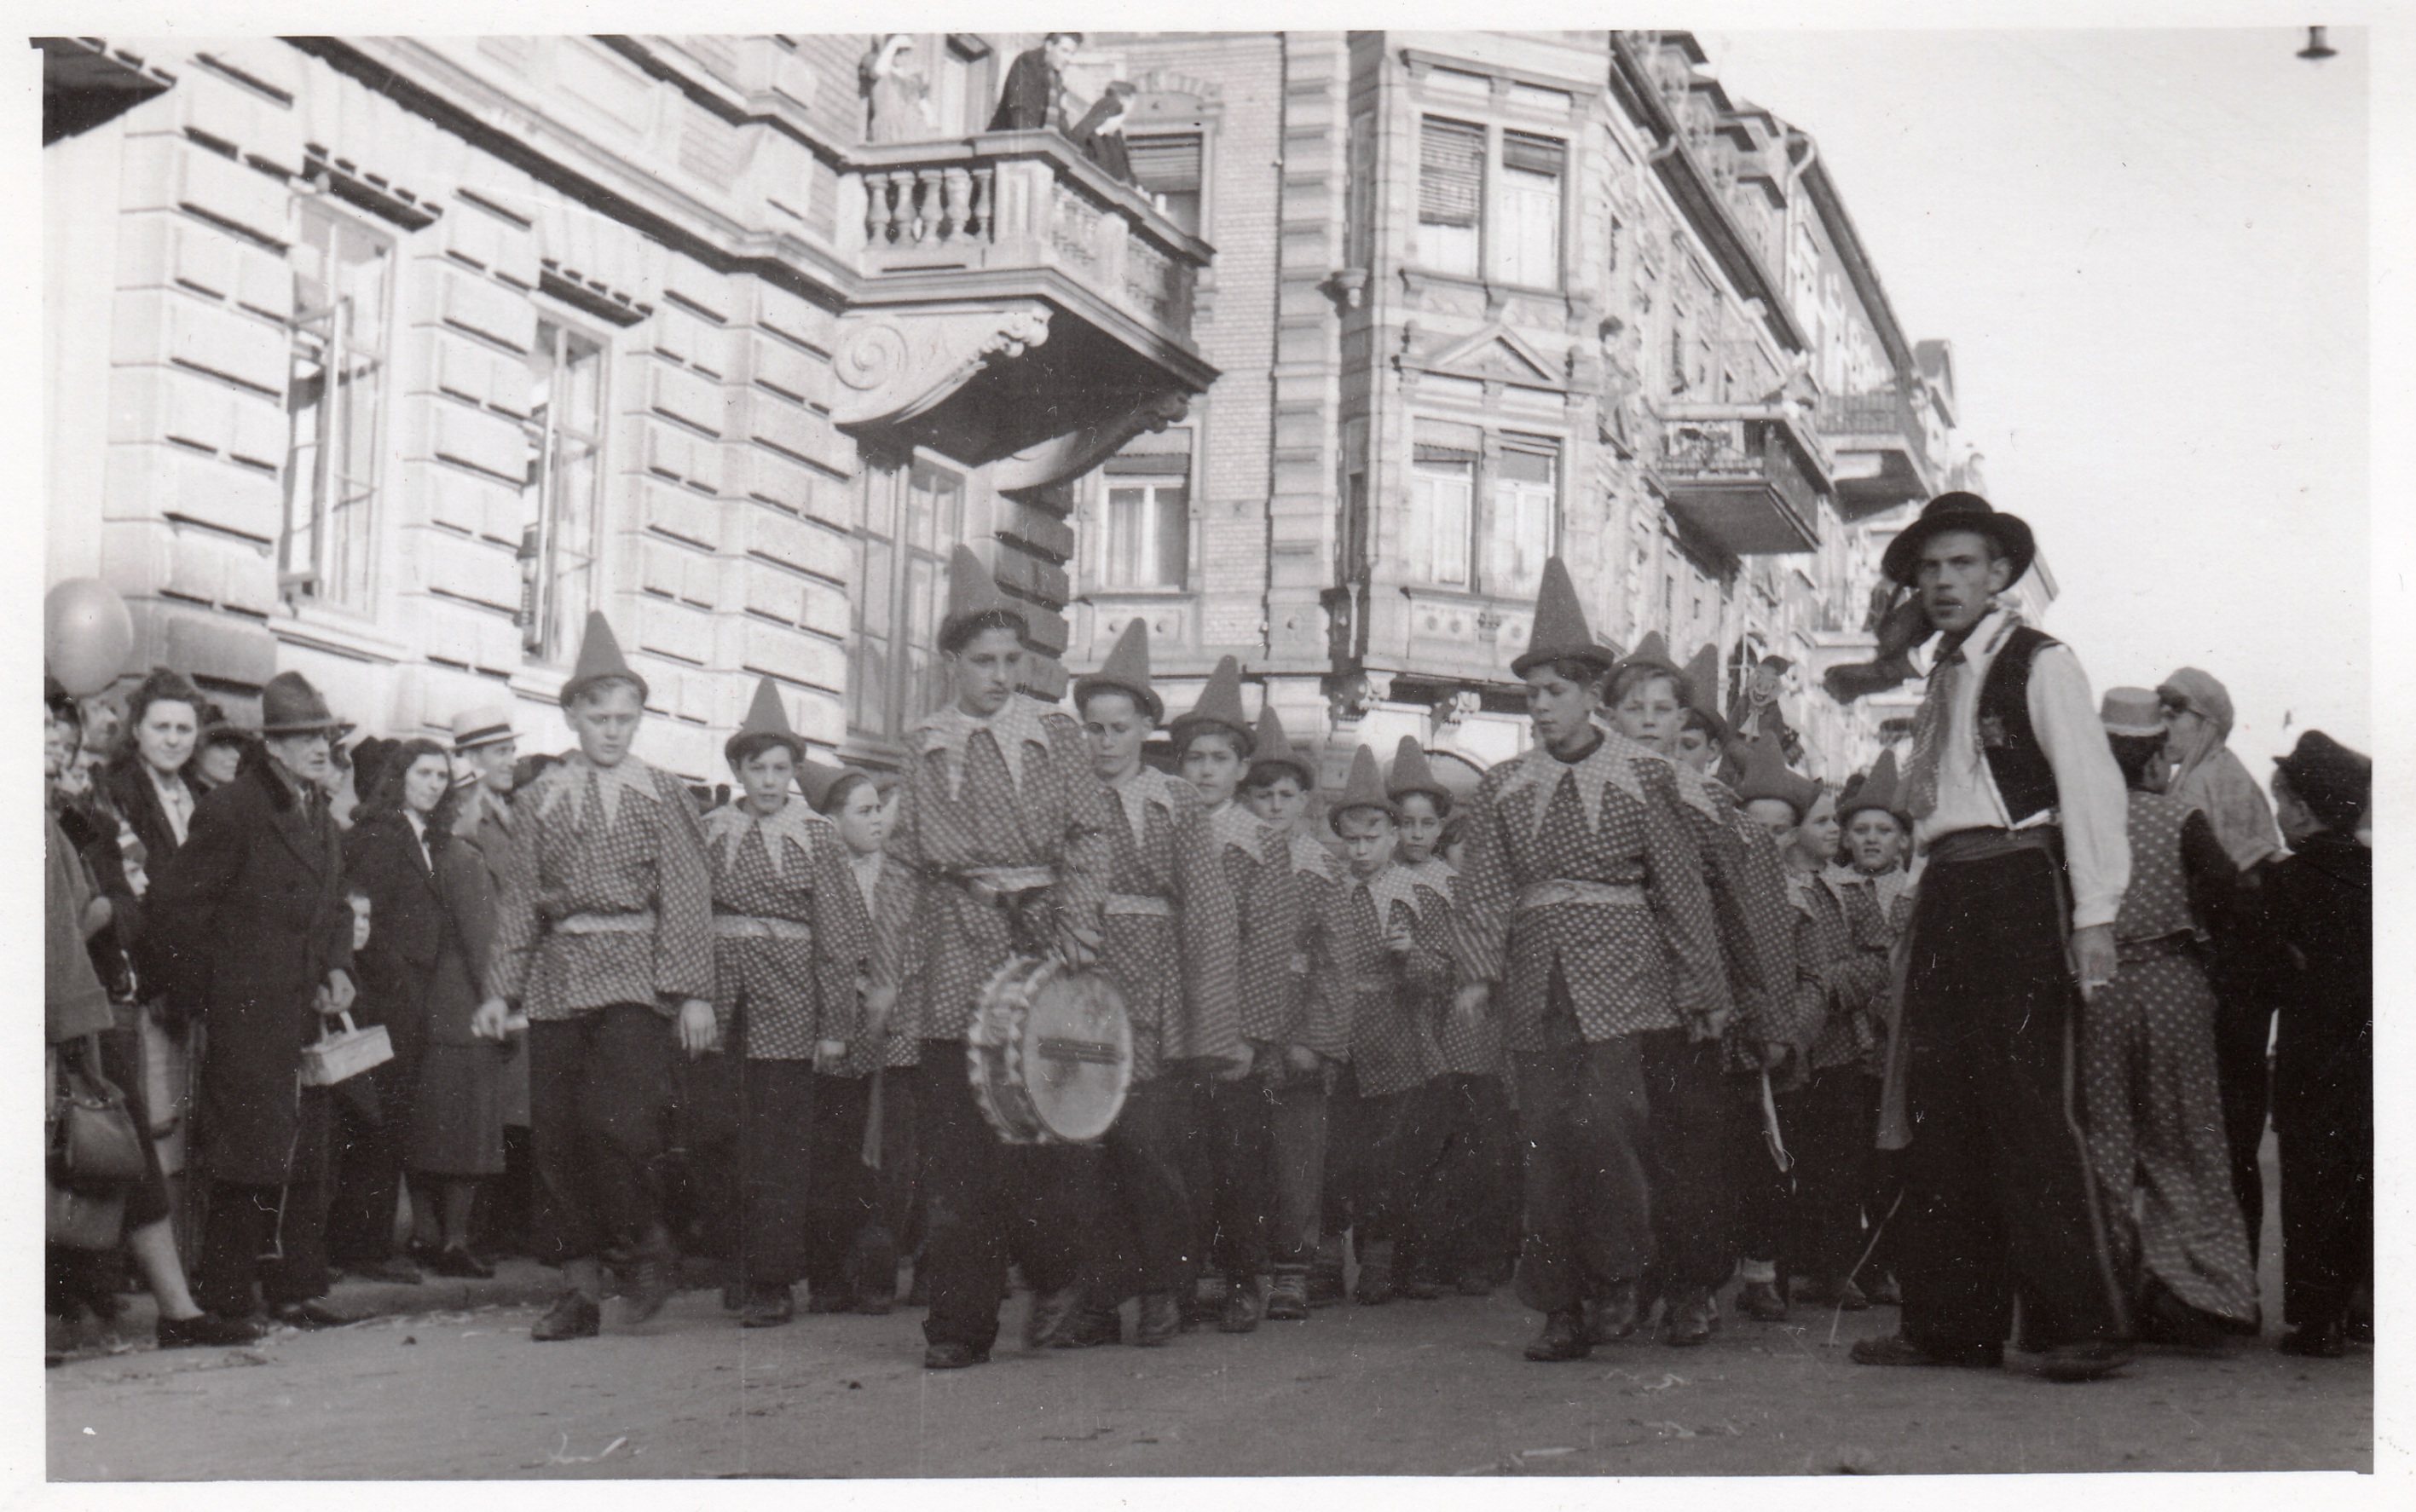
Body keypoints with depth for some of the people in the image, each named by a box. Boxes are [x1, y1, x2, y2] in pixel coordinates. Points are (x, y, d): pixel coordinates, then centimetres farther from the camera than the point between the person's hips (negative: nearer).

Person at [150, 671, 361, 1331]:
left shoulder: (322, 817, 15)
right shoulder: (230, 810, -10)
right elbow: (173, 901, -12)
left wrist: (337, 969, 6)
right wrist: (212, 988, -9)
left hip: (305, 1013, 8)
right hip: (246, 1015, -8)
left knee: (307, 1156, 10)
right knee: (247, 1159, -6)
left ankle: (296, 1288, 17)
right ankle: (226, 1296, 2)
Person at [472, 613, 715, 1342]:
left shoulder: (663, 794, 4)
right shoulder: (538, 800, 10)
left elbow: (688, 897, 0)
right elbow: (519, 899, 10)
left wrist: (694, 993, -6)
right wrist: (500, 990, 3)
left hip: (635, 976, -3)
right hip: (558, 977, 3)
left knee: (616, 1122, -17)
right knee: (555, 1135, 2)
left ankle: (649, 1245, 7)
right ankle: (581, 1288, 10)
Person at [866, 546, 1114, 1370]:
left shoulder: (1056, 738, 7)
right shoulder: (925, 747, 11)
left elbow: (1088, 839, 2)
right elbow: (903, 861, 10)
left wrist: (1073, 930, -11)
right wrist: (887, 970, 7)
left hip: (1035, 941, -2)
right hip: (955, 957, 2)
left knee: (1025, 1123, -8)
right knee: (952, 1140, -1)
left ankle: (1058, 1270, 16)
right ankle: (960, 1322, 3)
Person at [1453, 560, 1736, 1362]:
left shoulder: (1645, 778, 2)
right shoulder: (1502, 789, 11)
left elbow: (1682, 887, 2)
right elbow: (1486, 890, 5)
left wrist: (1704, 993, 0)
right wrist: (1479, 974, -9)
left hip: (1621, 975, -3)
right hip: (1538, 986, 3)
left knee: (1603, 1123, -14)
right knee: (1546, 1138, 2)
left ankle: (1621, 1273, 7)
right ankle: (1562, 1310, 7)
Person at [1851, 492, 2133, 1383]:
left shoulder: (2039, 664, -1)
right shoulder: (1942, 681, 20)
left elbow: (2090, 789, -7)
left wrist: (2095, 918, -14)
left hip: (2020, 888, -7)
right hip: (1946, 898, 7)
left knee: (2030, 1110, -10)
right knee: (1939, 1113, 5)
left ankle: (2081, 1328, -6)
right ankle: (1952, 1324, 10)